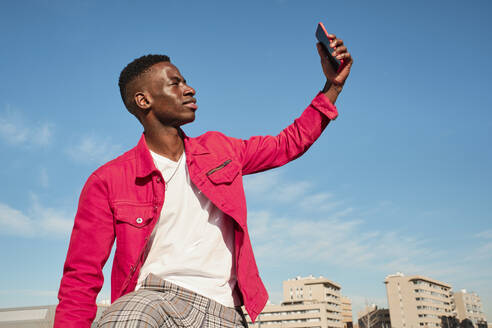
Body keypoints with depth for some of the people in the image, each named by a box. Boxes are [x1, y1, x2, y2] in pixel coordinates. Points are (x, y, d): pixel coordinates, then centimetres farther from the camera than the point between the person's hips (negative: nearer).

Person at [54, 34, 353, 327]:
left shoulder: (217, 150, 13)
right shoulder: (108, 182, 0)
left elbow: (290, 143, 22)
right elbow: (81, 279, 1)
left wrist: (334, 84, 18)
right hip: (152, 298, -7)